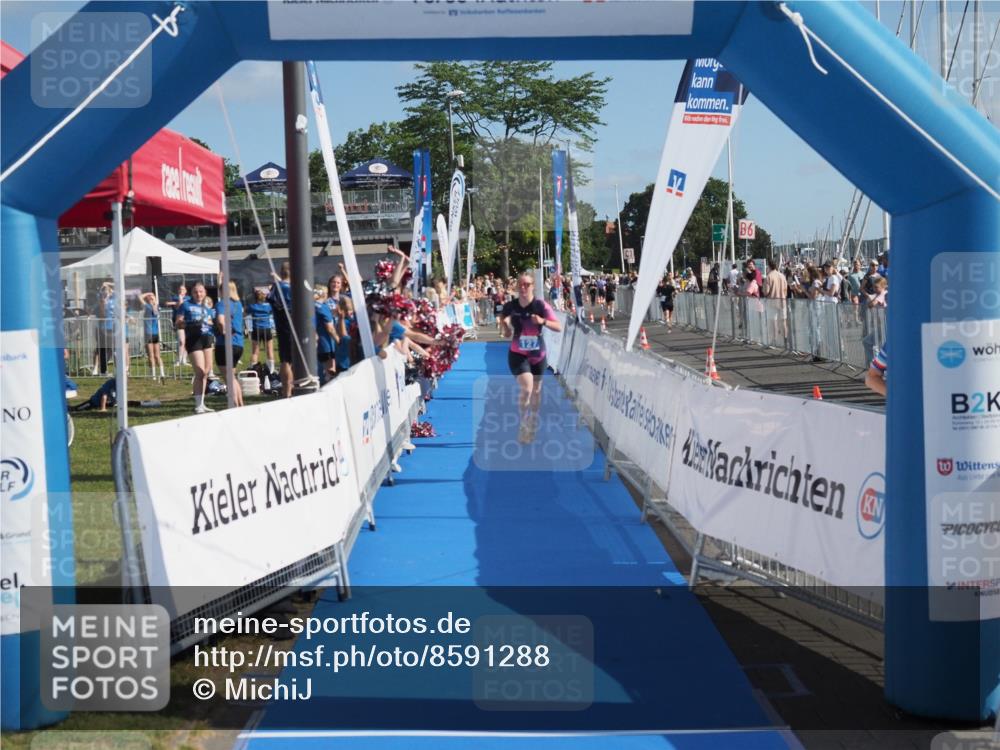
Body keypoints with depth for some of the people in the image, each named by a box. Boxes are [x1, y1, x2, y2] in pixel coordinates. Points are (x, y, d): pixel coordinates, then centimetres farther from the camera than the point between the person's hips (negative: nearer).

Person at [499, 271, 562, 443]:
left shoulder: (541, 305, -13)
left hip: (538, 355, 2)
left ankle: (532, 426, 39)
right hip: (517, 355, -2)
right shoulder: (510, 307, -9)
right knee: (526, 389, -20)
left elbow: (559, 327, -13)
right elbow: (507, 335, 1)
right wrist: (506, 325, -22)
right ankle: (523, 427, 0)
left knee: (536, 391, 16)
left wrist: (543, 321, -30)